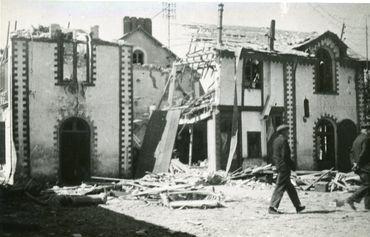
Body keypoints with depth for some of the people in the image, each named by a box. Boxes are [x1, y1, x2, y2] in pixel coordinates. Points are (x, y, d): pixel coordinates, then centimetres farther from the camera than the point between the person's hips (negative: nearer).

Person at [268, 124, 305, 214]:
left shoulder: (275, 141, 14)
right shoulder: (283, 140, -14)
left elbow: (274, 156, 17)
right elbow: (285, 156, -19)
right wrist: (292, 165, -12)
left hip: (279, 167, 10)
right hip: (284, 167, -10)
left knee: (290, 187, 14)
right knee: (280, 187, -6)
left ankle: (298, 206, 22)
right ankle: (272, 207, -5)